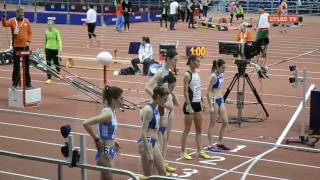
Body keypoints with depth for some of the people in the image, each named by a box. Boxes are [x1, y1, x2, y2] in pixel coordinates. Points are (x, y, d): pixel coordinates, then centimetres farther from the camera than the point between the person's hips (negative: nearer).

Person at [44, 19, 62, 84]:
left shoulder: (56, 31, -5)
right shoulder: (47, 32, 5)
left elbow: (59, 40, -11)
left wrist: (60, 48, -22)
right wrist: (45, 48, 20)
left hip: (55, 49, -2)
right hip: (48, 49, 2)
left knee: (56, 63, 11)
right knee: (48, 64, -2)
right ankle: (49, 78, 0)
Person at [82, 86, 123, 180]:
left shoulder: (111, 111, 6)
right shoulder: (107, 113, -21)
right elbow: (86, 123, -31)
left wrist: (112, 142, 11)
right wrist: (96, 139, -20)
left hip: (109, 152, 9)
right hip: (104, 153, -9)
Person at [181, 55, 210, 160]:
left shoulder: (197, 73, 9)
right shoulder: (187, 74, -14)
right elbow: (185, 92, -16)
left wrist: (201, 102, 12)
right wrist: (189, 106, -20)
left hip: (197, 104, 8)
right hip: (190, 104, -8)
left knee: (199, 129, 11)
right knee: (187, 129, 0)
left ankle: (200, 151, 18)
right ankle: (183, 152, 9)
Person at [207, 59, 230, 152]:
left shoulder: (221, 75, 6)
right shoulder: (213, 76, -16)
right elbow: (209, 91, -16)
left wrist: (222, 99, 17)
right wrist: (210, 106, -19)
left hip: (221, 100, 8)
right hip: (214, 100, -8)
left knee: (225, 122, 10)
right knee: (212, 123, 1)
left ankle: (219, 143, 23)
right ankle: (210, 145, 10)